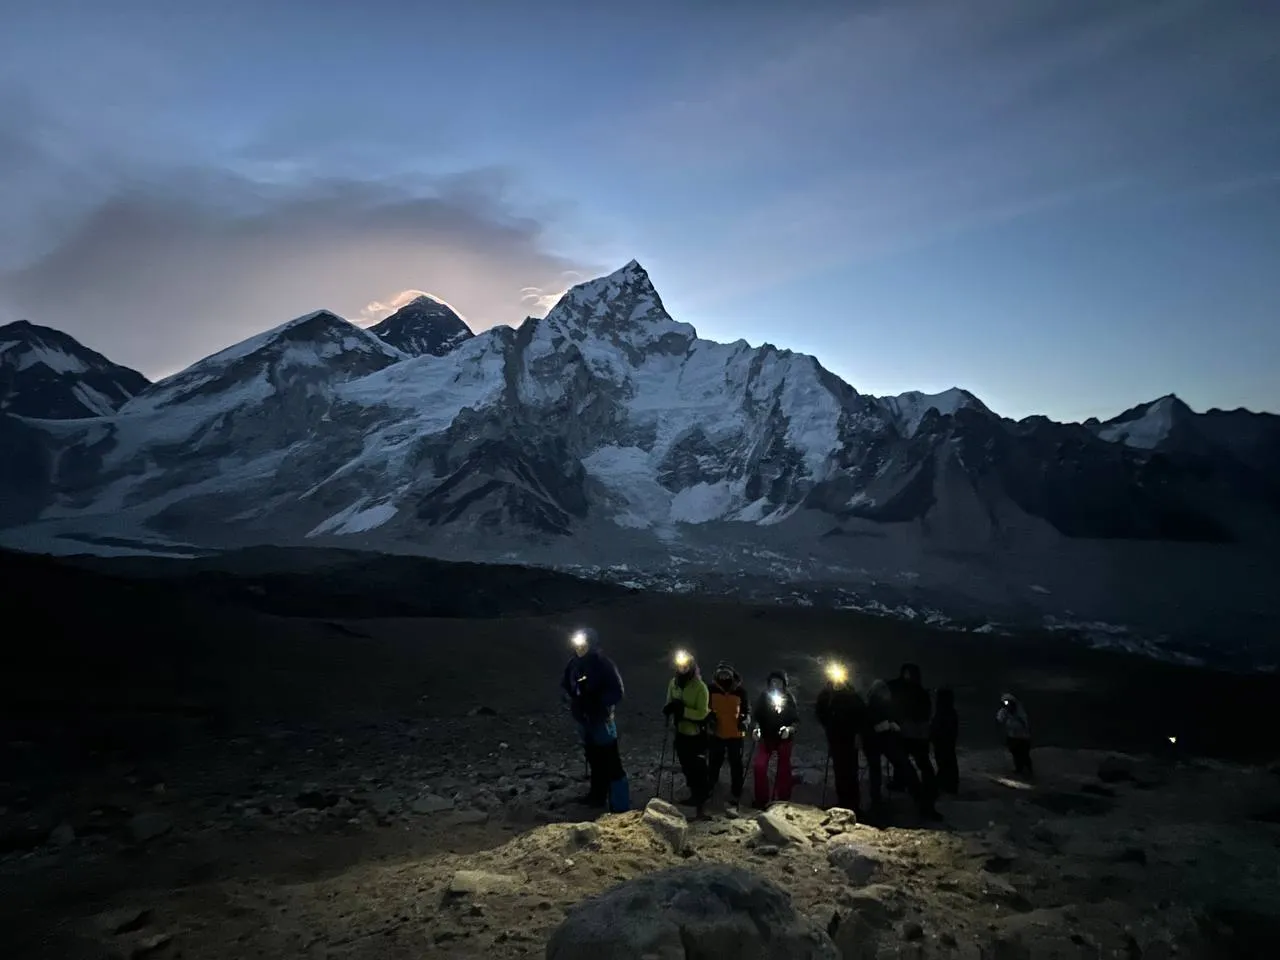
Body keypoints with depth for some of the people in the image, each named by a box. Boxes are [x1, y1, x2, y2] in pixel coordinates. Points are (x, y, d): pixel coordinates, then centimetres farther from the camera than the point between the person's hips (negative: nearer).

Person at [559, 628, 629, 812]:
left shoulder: (604, 664, -15)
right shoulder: (573, 663, 0)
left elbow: (617, 691, -14)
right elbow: (565, 685, 17)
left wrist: (599, 703, -19)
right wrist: (573, 698, 1)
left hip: (601, 719, -6)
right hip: (583, 719, 6)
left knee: (611, 762, -7)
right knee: (594, 759, 19)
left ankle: (620, 804, -1)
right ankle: (597, 795, 34)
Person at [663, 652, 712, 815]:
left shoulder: (700, 687, -21)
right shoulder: (673, 683, -2)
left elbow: (702, 713, -23)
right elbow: (670, 704, 6)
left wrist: (682, 710, -31)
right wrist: (671, 709, -17)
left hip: (697, 733, -6)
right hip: (681, 731, 6)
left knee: (698, 766, 4)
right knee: (686, 765, 19)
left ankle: (701, 796, 20)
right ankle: (694, 793, 36)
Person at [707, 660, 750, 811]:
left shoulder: (740, 690, -9)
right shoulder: (712, 689, -6)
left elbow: (747, 709, 3)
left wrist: (746, 720, -16)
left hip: (735, 734, -1)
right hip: (717, 733, 1)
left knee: (736, 765, 9)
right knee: (714, 763, 15)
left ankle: (735, 794, 21)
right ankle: (708, 788, 33)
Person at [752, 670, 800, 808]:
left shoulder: (789, 699, -3)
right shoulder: (764, 697, -2)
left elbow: (796, 721, -2)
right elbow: (757, 718, 5)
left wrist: (789, 729, -21)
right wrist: (757, 729, -13)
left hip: (784, 739, 0)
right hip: (766, 737, 0)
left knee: (783, 770, 7)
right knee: (759, 766, -13)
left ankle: (783, 801, 20)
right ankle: (761, 800, 0)